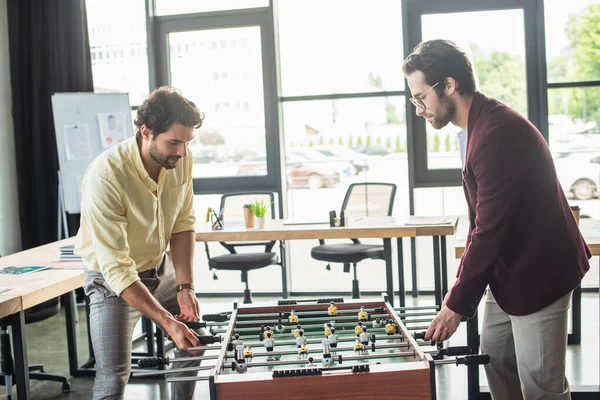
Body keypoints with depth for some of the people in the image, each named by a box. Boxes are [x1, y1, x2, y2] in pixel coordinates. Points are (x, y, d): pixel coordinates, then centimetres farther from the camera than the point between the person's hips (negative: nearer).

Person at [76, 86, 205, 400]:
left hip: (161, 268, 6)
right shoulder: (104, 177, -33)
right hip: (113, 280, -6)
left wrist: (185, 286, -14)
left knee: (198, 343, 12)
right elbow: (117, 268, -33)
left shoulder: (181, 160, -15)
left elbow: (183, 224, -4)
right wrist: (168, 322, -36)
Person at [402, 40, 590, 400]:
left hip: (539, 272, -10)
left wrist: (458, 304, -18)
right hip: (508, 270, 10)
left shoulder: (497, 131, -25)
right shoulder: (476, 127, 8)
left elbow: (490, 227, -26)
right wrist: (464, 283, 10)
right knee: (496, 359, 16)